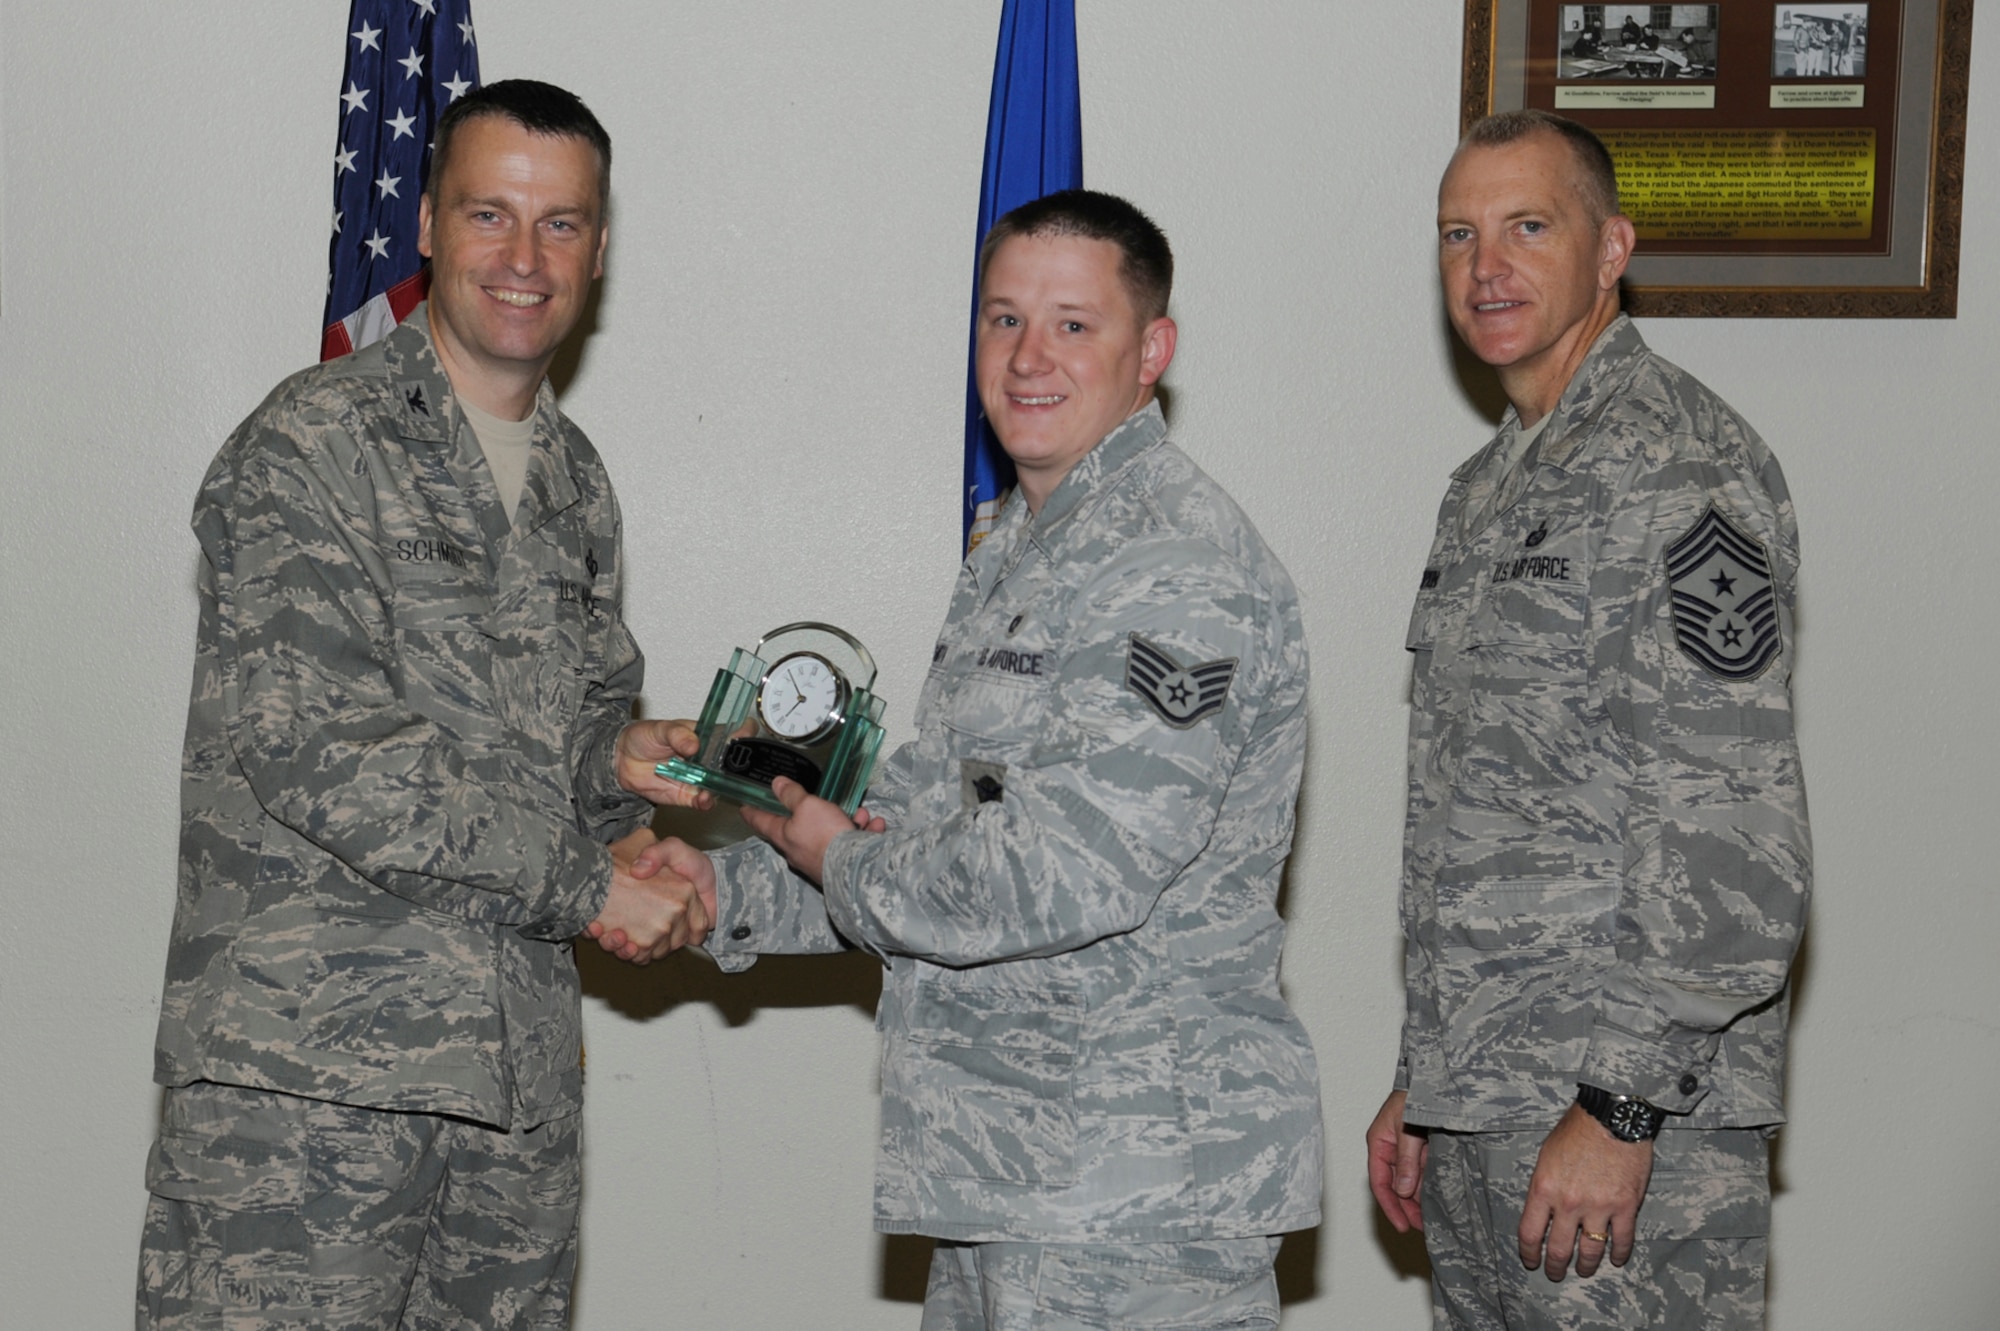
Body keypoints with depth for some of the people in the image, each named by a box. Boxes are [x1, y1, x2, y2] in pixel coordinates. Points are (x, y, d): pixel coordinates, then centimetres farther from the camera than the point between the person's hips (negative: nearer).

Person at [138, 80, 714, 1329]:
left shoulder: (577, 483, 16)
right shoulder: (312, 448, -8)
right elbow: (316, 751, -16)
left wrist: (618, 756, -1)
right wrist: (586, 881, -12)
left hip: (520, 1075, 7)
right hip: (304, 1074, -6)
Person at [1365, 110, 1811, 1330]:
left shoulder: (1676, 466, -12)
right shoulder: (1488, 490, 17)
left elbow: (1734, 838, -19)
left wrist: (1623, 1106, -21)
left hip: (1630, 1106, -9)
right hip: (1480, 1109, 9)